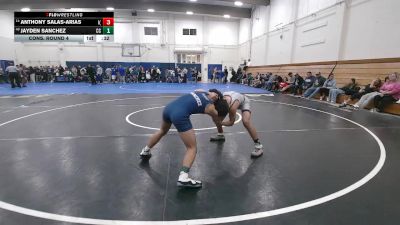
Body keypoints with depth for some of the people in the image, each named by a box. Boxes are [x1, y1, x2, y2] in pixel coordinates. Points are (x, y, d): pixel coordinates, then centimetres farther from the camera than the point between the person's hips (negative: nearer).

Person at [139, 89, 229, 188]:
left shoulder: (202, 92, 16)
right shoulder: (211, 108, 5)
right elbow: (218, 123, 23)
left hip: (169, 107, 8)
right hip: (180, 115, -8)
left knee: (162, 131, 37)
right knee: (192, 148, 5)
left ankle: (145, 151, 55)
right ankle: (183, 177, -9)